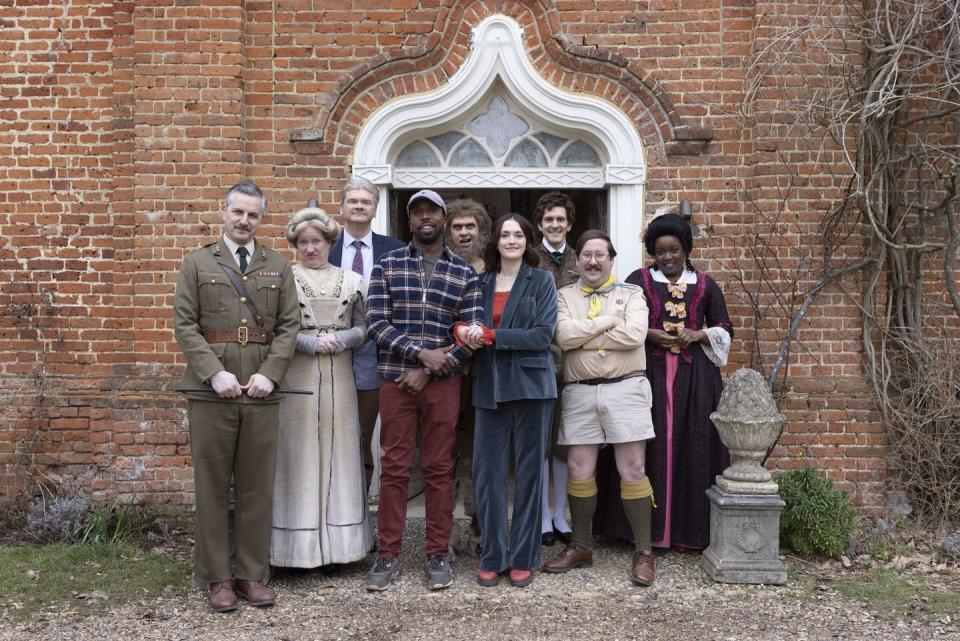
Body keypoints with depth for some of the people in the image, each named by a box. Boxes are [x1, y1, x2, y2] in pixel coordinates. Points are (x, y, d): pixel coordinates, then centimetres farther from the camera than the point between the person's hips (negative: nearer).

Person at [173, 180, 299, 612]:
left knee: (258, 486, 5)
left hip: (261, 391, 1)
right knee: (212, 486, 4)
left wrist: (269, 373, -9)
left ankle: (253, 574, 15)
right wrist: (215, 373, -12)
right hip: (211, 390, -1)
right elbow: (184, 324, 0)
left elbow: (289, 325, 5)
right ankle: (217, 577, 14)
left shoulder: (278, 267, 13)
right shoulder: (197, 263, 8)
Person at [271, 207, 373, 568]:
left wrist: (339, 340, -10)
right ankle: (299, 544, 9)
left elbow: (362, 329, 8)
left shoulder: (350, 281, 11)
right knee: (299, 453, -1)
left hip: (339, 377, 3)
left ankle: (336, 540, 16)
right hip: (296, 377, -3)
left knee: (338, 452, 6)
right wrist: (311, 342, -13)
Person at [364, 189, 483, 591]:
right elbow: (376, 324, -4)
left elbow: (473, 334, -2)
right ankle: (389, 555, 14)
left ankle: (438, 554, 17)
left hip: (442, 383, 0)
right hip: (394, 380, 0)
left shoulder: (464, 273, 5)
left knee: (439, 468, 6)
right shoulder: (387, 266, 4)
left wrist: (428, 372, -9)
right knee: (393, 468, 4)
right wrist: (422, 353, -14)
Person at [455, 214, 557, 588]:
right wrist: (464, 332, -12)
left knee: (528, 473, 5)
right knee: (487, 473, 2)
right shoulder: (481, 283, 12)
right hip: (490, 387, 3)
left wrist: (490, 335, -14)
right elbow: (468, 327, 12)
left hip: (530, 386, -3)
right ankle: (492, 557, 15)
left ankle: (523, 558, 16)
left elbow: (543, 335, -9)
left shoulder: (541, 281, 2)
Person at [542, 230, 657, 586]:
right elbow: (564, 336, -9)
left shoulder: (631, 294, 6)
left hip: (625, 389, -2)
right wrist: (608, 320, -8)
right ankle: (580, 546, 20)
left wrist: (583, 336, -7)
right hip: (580, 393, 2)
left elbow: (635, 335, -12)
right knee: (579, 470, 6)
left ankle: (643, 551, 9)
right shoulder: (564, 296, 10)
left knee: (632, 469, -1)